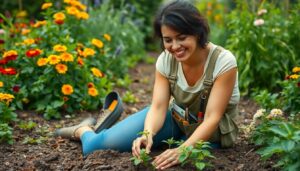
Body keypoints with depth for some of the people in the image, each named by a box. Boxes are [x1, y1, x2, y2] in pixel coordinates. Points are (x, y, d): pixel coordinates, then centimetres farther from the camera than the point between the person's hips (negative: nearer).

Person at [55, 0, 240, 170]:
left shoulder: (224, 62, -26)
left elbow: (212, 118, -28)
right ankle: (84, 130, 21)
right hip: (176, 119, 2)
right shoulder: (165, 60, -13)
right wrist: (148, 134, -38)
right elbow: (158, 107, -17)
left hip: (212, 135, -1)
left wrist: (182, 149, -43)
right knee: (99, 147, -17)